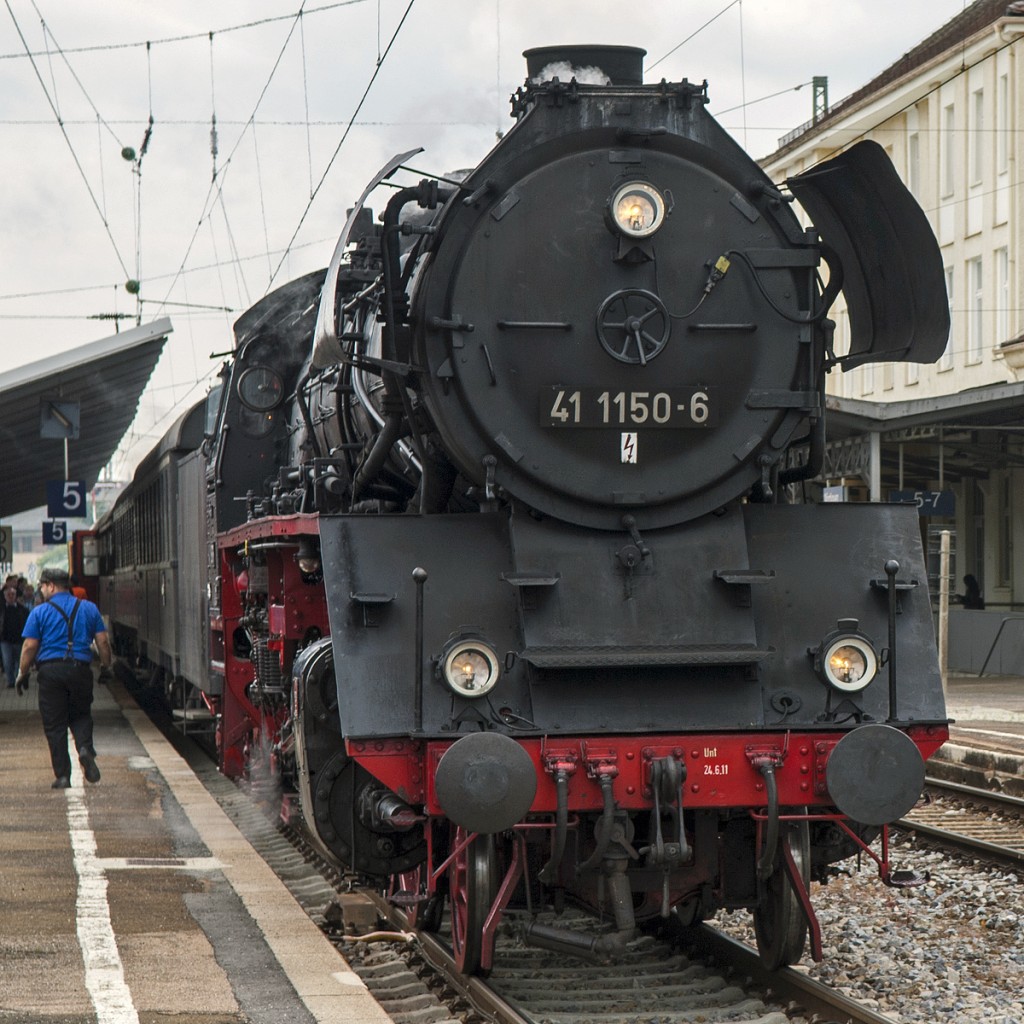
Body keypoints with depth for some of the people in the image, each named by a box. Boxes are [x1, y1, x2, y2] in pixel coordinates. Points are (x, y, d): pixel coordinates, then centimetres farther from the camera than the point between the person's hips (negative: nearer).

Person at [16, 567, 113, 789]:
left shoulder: (39, 612, -1)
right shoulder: (89, 608, 7)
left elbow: (29, 646, -4)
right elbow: (103, 642, 4)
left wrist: (23, 674, 5)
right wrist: (107, 666, 15)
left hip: (50, 670, -2)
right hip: (80, 668, 2)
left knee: (54, 725, 4)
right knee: (81, 715, 19)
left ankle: (62, 775, 1)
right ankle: (85, 748, -10)